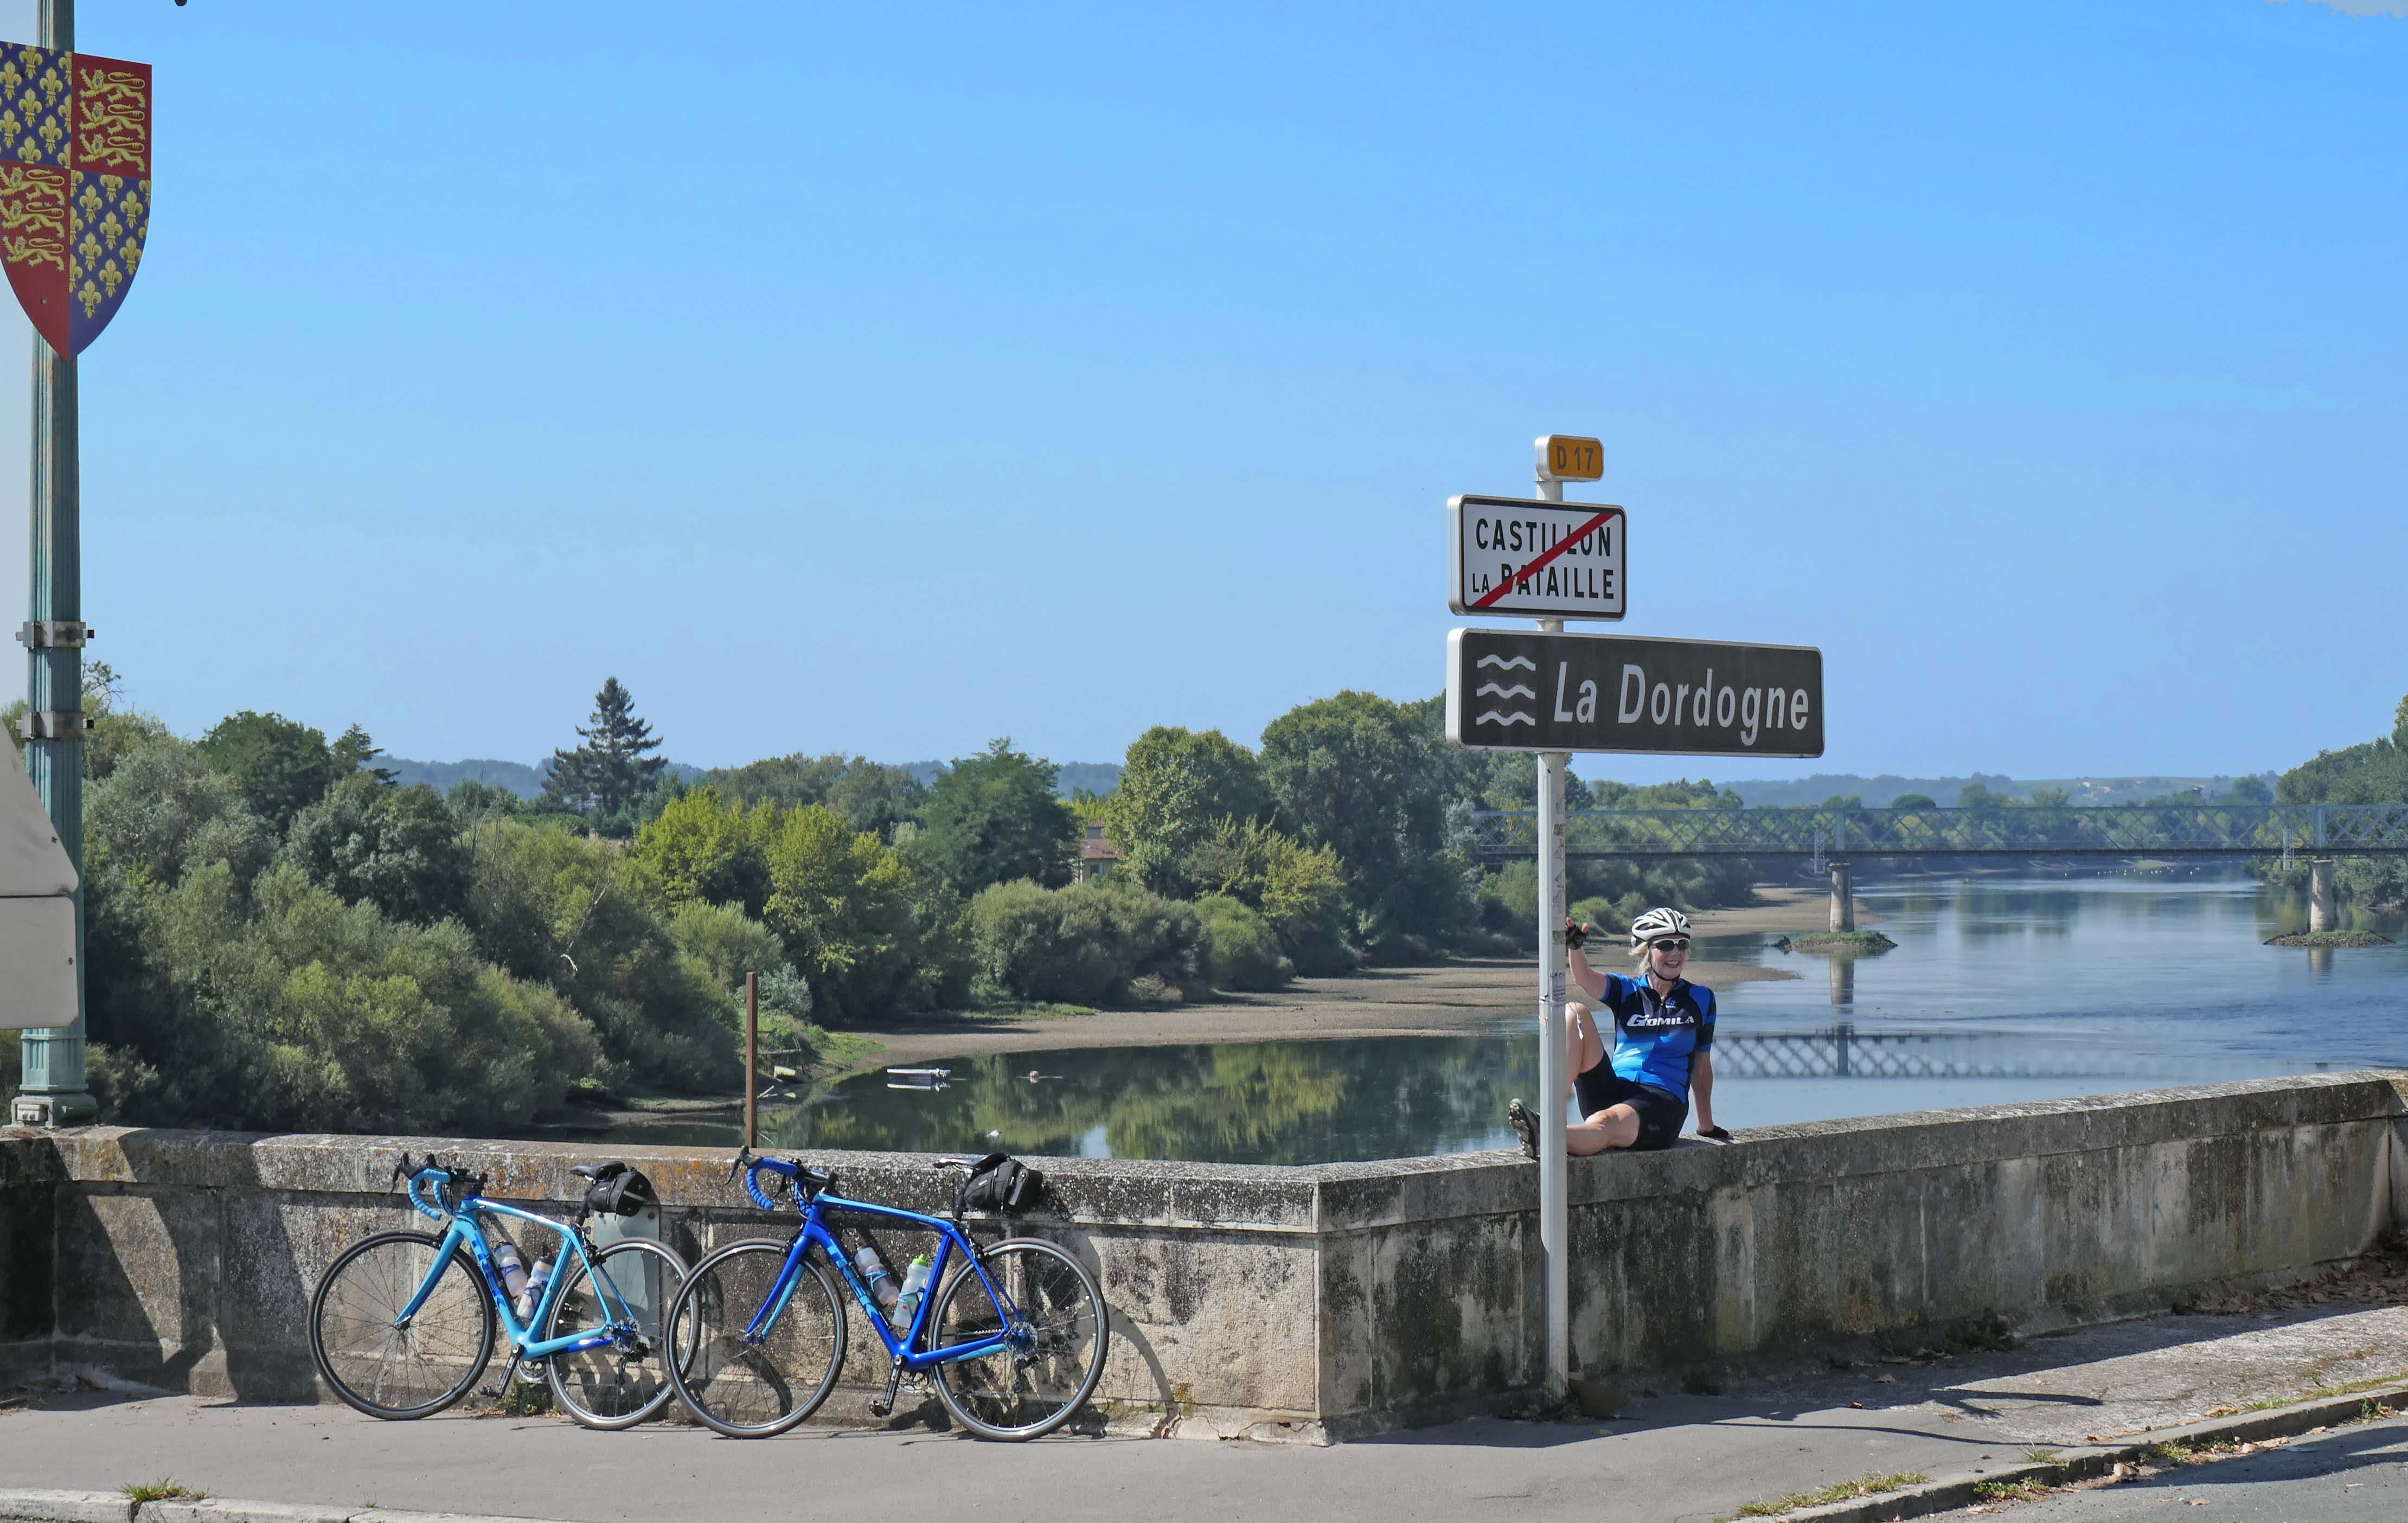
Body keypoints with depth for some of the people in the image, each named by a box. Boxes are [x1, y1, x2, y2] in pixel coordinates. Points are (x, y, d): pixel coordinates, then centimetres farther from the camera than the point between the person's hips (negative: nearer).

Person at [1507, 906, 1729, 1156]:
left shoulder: (1700, 999, 11)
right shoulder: (1627, 992, 11)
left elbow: (1701, 1067, 17)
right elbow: (1585, 978, -11)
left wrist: (1707, 1127, 20)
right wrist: (1574, 947, -34)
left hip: (1662, 1101, -3)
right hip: (1613, 1093, 3)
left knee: (1605, 1125, -37)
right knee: (1575, 1013, -14)